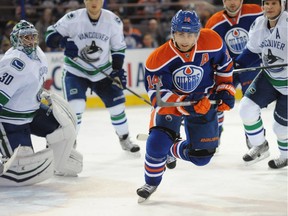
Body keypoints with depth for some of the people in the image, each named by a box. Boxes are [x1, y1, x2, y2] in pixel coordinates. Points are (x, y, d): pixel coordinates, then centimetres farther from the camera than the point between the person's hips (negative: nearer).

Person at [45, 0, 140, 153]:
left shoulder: (113, 21, -10)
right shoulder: (72, 18, -19)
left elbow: (118, 48, 1)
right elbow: (51, 35, -13)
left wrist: (118, 71, -6)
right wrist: (64, 42, -33)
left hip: (103, 71, 3)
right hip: (76, 71, -3)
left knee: (117, 104, 7)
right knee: (75, 106, -19)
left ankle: (125, 140, 30)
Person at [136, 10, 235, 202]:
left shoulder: (212, 42, -21)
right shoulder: (158, 59, -28)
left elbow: (225, 65, -1)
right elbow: (157, 94, -27)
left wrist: (225, 90, -4)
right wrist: (185, 105, -39)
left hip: (204, 101, 3)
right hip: (169, 100, -3)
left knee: (201, 156, 4)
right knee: (158, 142, -24)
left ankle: (172, 150, 38)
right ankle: (151, 183, 5)